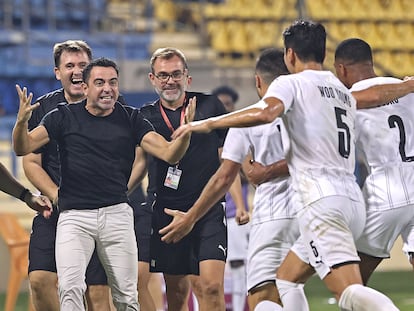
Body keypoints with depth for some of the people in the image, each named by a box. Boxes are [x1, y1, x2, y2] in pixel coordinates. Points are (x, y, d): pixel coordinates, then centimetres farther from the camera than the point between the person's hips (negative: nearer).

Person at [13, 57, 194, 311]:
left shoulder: (131, 119, 6)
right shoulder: (65, 116, 4)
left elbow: (169, 154, -1)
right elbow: (24, 147, -3)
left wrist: (185, 132, -23)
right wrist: (22, 122, -24)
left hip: (117, 214, 1)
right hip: (74, 216, -1)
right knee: (70, 289, -18)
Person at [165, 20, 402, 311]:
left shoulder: (291, 83, 2)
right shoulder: (345, 93, 24)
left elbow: (266, 113, -21)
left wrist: (208, 123, -12)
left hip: (321, 199, -8)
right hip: (353, 197, 8)